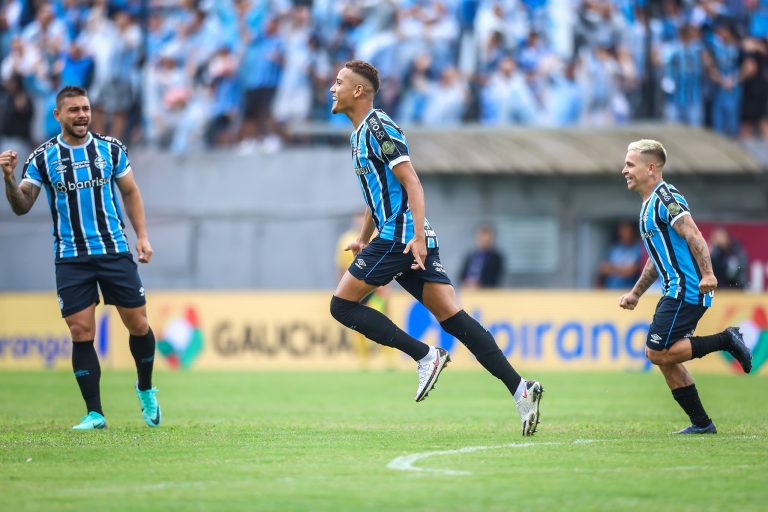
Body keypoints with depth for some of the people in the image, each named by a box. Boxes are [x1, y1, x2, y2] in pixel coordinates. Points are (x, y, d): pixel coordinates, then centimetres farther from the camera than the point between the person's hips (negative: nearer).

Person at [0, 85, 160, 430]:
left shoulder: (111, 149, 3)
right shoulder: (43, 158, -1)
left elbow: (130, 192, 13)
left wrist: (142, 236, 5)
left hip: (115, 251, 1)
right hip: (71, 257, -1)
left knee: (138, 324, 3)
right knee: (81, 333, -6)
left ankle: (145, 390, 29)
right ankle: (94, 414, 1)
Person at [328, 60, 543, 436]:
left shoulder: (378, 127, -8)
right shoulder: (359, 134, 22)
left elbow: (412, 184, -16)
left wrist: (417, 237, -24)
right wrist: (363, 239, 32)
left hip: (401, 236, -9)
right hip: (401, 238, 9)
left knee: (342, 305, -5)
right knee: (451, 317, 0)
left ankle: (425, 356, -8)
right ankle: (519, 388, -10)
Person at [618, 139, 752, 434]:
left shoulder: (665, 198, -11)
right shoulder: (650, 204, 20)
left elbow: (693, 235, -22)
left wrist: (706, 274, -34)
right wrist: (635, 294, 30)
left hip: (687, 290, -10)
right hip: (676, 291, 10)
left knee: (658, 353, -13)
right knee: (665, 360, 8)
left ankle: (725, 341, -8)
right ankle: (701, 423, 11)